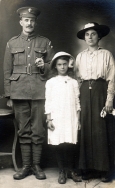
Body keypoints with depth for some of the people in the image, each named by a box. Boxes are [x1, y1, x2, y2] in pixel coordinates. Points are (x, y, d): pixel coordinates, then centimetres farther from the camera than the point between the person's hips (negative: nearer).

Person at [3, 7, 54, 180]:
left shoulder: (45, 43, 10)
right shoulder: (12, 43, 11)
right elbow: (7, 71, 9)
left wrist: (44, 66, -10)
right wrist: (8, 96, 5)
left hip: (40, 92, 0)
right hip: (19, 92, 1)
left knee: (38, 130, 2)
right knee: (23, 131, 6)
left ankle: (36, 165, 15)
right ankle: (26, 166, 16)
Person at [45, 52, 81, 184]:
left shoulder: (73, 82, 8)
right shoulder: (51, 82, 3)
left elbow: (77, 102, 9)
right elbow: (48, 102, 1)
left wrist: (78, 119, 7)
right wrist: (49, 119, -4)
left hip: (71, 118, 1)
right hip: (57, 118, -1)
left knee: (70, 145, 1)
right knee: (59, 145, 0)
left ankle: (71, 170, 16)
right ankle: (62, 172, 13)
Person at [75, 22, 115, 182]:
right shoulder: (80, 56, 13)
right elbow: (77, 79, 11)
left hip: (100, 91, -3)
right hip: (85, 92, 3)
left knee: (100, 130, -3)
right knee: (86, 129, 2)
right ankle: (88, 168, 10)